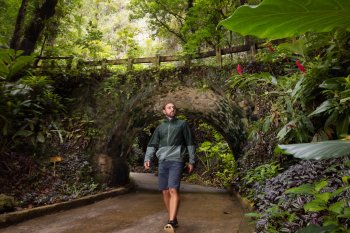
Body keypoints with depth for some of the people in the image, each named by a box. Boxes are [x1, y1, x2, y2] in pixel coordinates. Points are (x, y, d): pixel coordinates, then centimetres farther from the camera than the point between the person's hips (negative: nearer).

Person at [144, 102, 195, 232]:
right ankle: (173, 219, 17)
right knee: (165, 192, 4)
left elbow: (190, 143, 9)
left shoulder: (182, 124, 10)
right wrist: (147, 159, -4)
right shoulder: (160, 127, 17)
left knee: (173, 190, -18)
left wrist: (191, 161, 3)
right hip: (162, 162, 4)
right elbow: (152, 145, 12)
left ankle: (171, 222, -23)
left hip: (176, 161, -4)